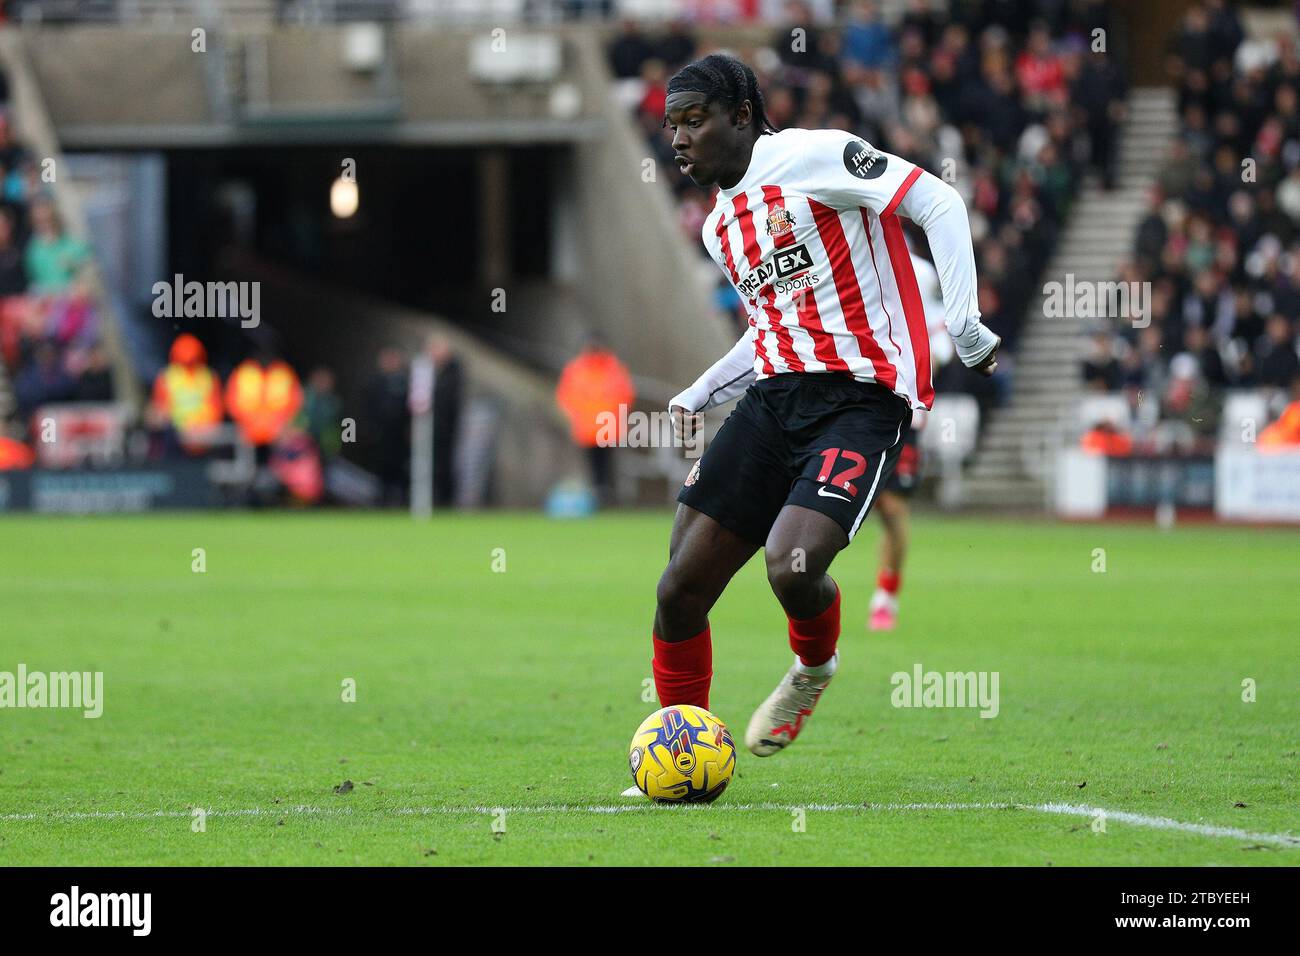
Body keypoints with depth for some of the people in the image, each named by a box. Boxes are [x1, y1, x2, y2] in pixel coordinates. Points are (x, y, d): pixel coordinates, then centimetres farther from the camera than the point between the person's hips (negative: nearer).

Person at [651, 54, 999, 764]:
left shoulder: (811, 156, -6)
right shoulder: (720, 228, 20)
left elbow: (936, 202, -10)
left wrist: (962, 323, -17)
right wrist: (698, 396, 19)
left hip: (860, 400, -8)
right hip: (774, 396, 8)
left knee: (792, 568, -27)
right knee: (680, 587, -4)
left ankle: (814, 668, 7)